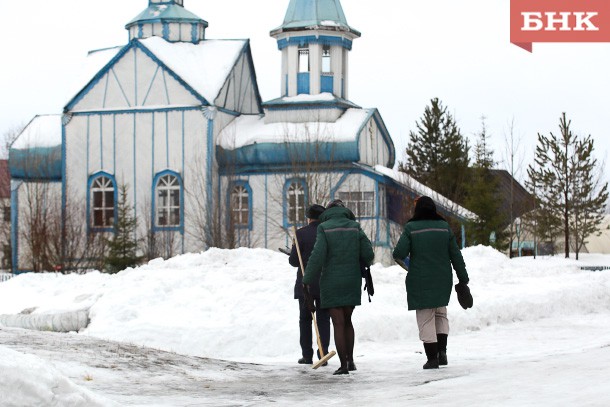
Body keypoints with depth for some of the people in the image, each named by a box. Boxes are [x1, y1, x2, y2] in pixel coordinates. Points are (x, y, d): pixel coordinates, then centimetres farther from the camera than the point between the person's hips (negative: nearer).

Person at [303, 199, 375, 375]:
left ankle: (343, 365, -1)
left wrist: (307, 281, -7)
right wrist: (362, 264, 22)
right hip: (352, 281, 3)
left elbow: (317, 256, -14)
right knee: (347, 320, 18)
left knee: (338, 323, 0)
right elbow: (368, 254, -1)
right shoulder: (355, 227, 3)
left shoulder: (325, 228, -7)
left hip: (331, 283, -3)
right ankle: (350, 359, 17)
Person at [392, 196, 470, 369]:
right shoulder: (444, 227, 1)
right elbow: (456, 255, 3)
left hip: (420, 281, -3)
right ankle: (442, 350, 7)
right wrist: (463, 279, 11)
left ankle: (432, 358, 2)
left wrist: (399, 254, 11)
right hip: (442, 280, 3)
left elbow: (399, 253, -14)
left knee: (425, 319, 3)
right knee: (440, 312, 21)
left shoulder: (411, 228, -8)